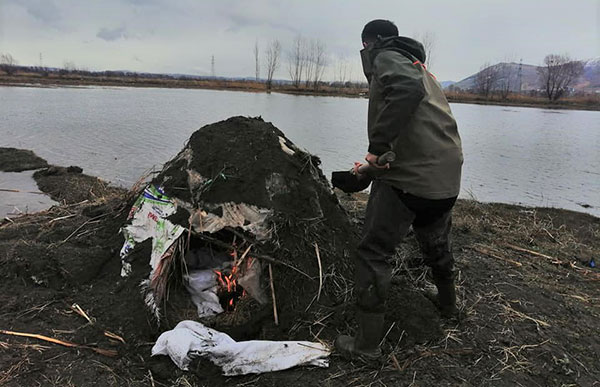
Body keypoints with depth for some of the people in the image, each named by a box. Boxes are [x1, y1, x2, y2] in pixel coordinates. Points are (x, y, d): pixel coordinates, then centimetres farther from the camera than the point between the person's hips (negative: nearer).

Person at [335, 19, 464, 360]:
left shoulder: (387, 57, -3)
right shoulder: (420, 67, 26)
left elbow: (408, 89, -26)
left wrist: (378, 145, -25)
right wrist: (382, 154, 22)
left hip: (409, 176, -9)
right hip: (447, 178, 9)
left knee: (374, 253, -1)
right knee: (436, 244, 29)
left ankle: (368, 343, 7)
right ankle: (449, 305, 50)